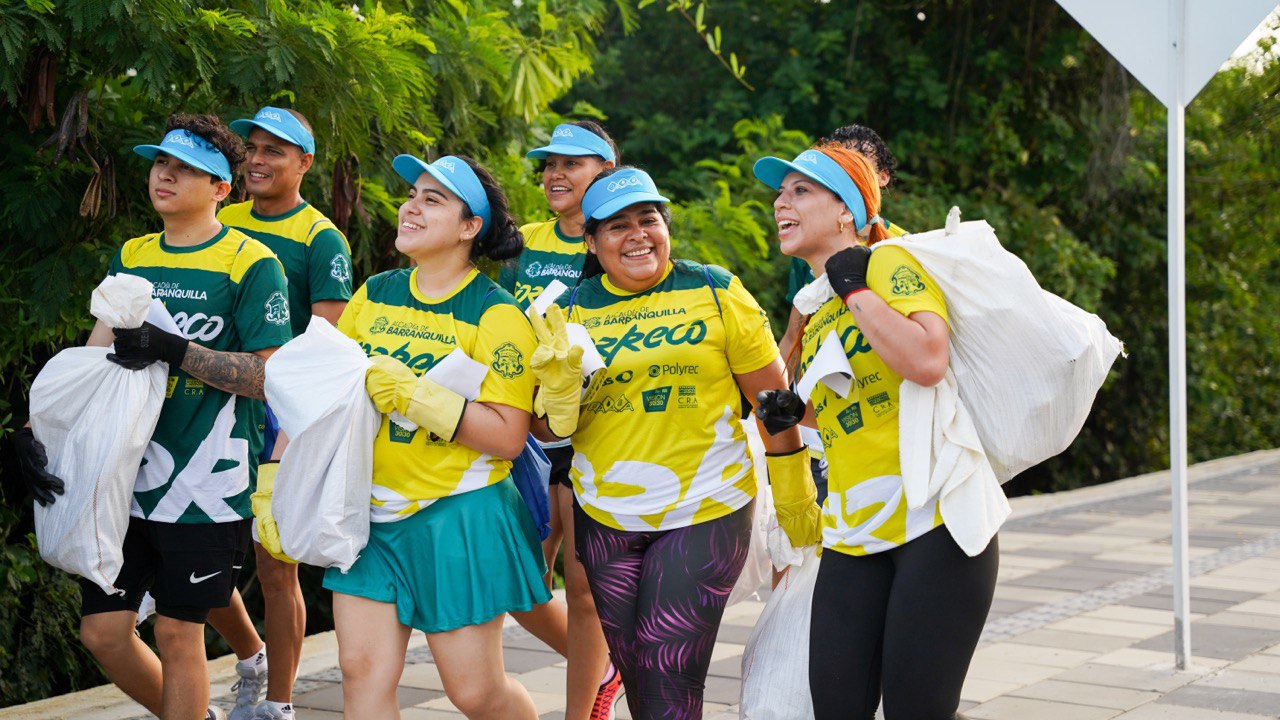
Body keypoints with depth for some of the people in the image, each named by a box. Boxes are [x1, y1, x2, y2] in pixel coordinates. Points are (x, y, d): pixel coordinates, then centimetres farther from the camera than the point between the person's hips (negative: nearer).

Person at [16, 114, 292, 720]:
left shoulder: (251, 263, -6)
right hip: (126, 472, 6)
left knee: (177, 633, 1)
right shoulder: (132, 257, 13)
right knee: (103, 631, 7)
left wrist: (173, 349, -21)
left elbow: (264, 375, -11)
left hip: (204, 482, -6)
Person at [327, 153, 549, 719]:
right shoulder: (373, 296, 8)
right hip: (372, 515, 5)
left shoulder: (496, 314, -9)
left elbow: (508, 437, -16)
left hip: (457, 518, -5)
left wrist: (414, 393, -23)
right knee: (363, 674, -2)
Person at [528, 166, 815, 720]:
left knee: (669, 675, -11)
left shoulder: (714, 293, -4)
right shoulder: (572, 312, 3)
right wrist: (559, 386, -17)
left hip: (704, 513, -4)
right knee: (633, 672, 12)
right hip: (604, 517, 4)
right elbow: (550, 431, 4)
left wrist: (793, 496, 6)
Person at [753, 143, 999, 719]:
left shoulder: (889, 263, -5)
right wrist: (797, 410, 12)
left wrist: (854, 286, -13)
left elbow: (927, 362, -23)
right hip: (852, 537, 7)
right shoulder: (815, 314, 18)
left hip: (934, 521, -7)